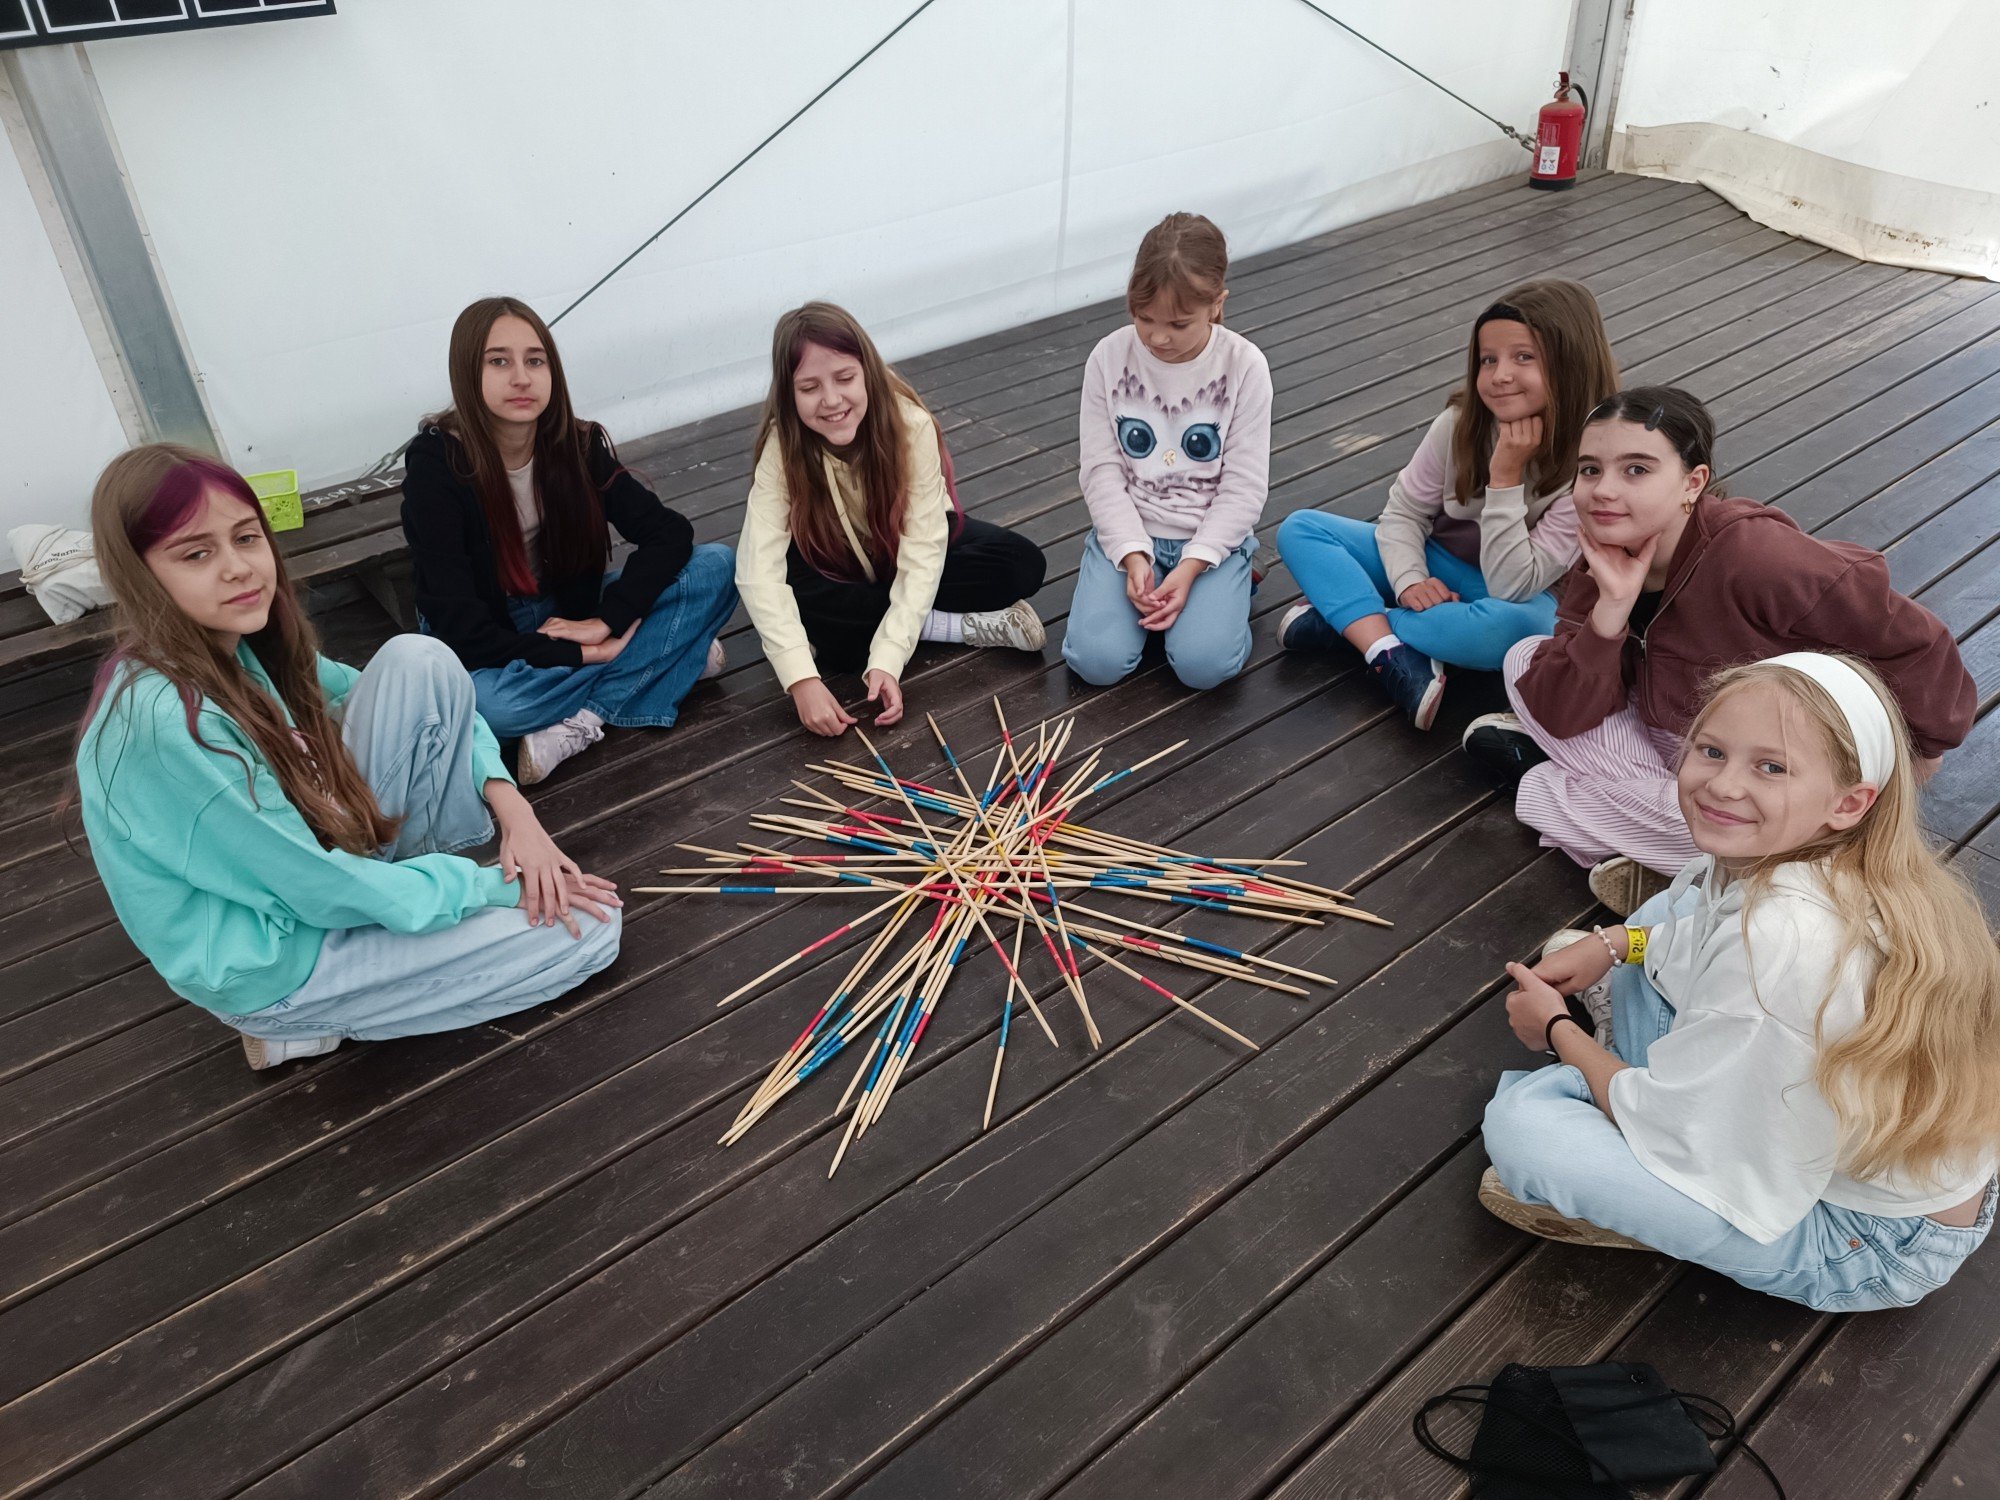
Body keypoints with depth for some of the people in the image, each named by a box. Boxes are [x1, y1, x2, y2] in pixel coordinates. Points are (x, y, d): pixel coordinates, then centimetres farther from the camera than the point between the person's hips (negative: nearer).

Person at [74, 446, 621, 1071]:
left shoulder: (242, 644, -5)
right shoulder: (162, 719, -31)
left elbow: (398, 693, 7)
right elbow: (322, 890, -25)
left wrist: (510, 805, -9)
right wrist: (493, 887, -14)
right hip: (273, 967, -7)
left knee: (418, 664, -8)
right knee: (587, 928, -10)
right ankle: (319, 1016, 0)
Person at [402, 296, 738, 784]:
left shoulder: (579, 445, -8)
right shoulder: (436, 463, -20)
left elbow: (669, 533, -12)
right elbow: (456, 623, -25)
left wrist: (605, 620, -25)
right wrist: (584, 655, -26)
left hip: (572, 617, 4)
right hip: (492, 644, -4)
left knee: (715, 564, -15)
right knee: (488, 704, -41)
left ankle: (584, 720, -24)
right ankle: (664, 659, -18)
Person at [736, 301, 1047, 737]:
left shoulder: (912, 425, -30)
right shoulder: (782, 446, -28)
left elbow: (922, 556, -31)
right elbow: (758, 574, -35)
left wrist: (887, 660, -43)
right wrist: (802, 680, -47)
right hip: (834, 565, 1)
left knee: (1023, 566, -24)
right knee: (796, 598, -35)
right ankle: (968, 624, -24)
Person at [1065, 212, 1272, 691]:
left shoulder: (1244, 366, -11)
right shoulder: (1109, 357, -7)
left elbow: (1244, 488, -9)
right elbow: (1102, 471, -6)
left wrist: (1191, 567, -19)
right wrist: (1133, 556, -18)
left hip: (1214, 535, -1)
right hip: (1129, 530, 1)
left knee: (1204, 664, -23)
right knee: (1097, 660, -19)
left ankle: (1217, 581, 8)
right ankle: (1130, 578, 11)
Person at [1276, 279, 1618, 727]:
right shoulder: (1462, 422, -11)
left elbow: (1512, 585, -27)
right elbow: (1404, 511, -3)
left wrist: (1506, 476, -32)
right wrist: (1409, 580, -22)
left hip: (1519, 596, -4)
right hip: (1435, 570, 5)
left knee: (1515, 627, -43)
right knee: (1300, 529, -13)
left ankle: (1340, 617, -25)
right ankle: (1392, 655, -31)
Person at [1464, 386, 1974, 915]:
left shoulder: (1755, 554, -29)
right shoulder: (1602, 564, -8)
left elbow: (1907, 636, -21)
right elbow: (1562, 714, -16)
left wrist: (1922, 746, -4)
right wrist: (1612, 607, -29)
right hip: (1665, 741, 6)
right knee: (1526, 657, -6)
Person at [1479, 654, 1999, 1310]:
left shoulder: (1783, 946, -35)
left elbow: (1666, 1127, -22)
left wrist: (1558, 1029, -5)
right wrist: (1614, 943, 3)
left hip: (1865, 1241, -9)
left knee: (1519, 1124, -22)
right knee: (1666, 914, 11)